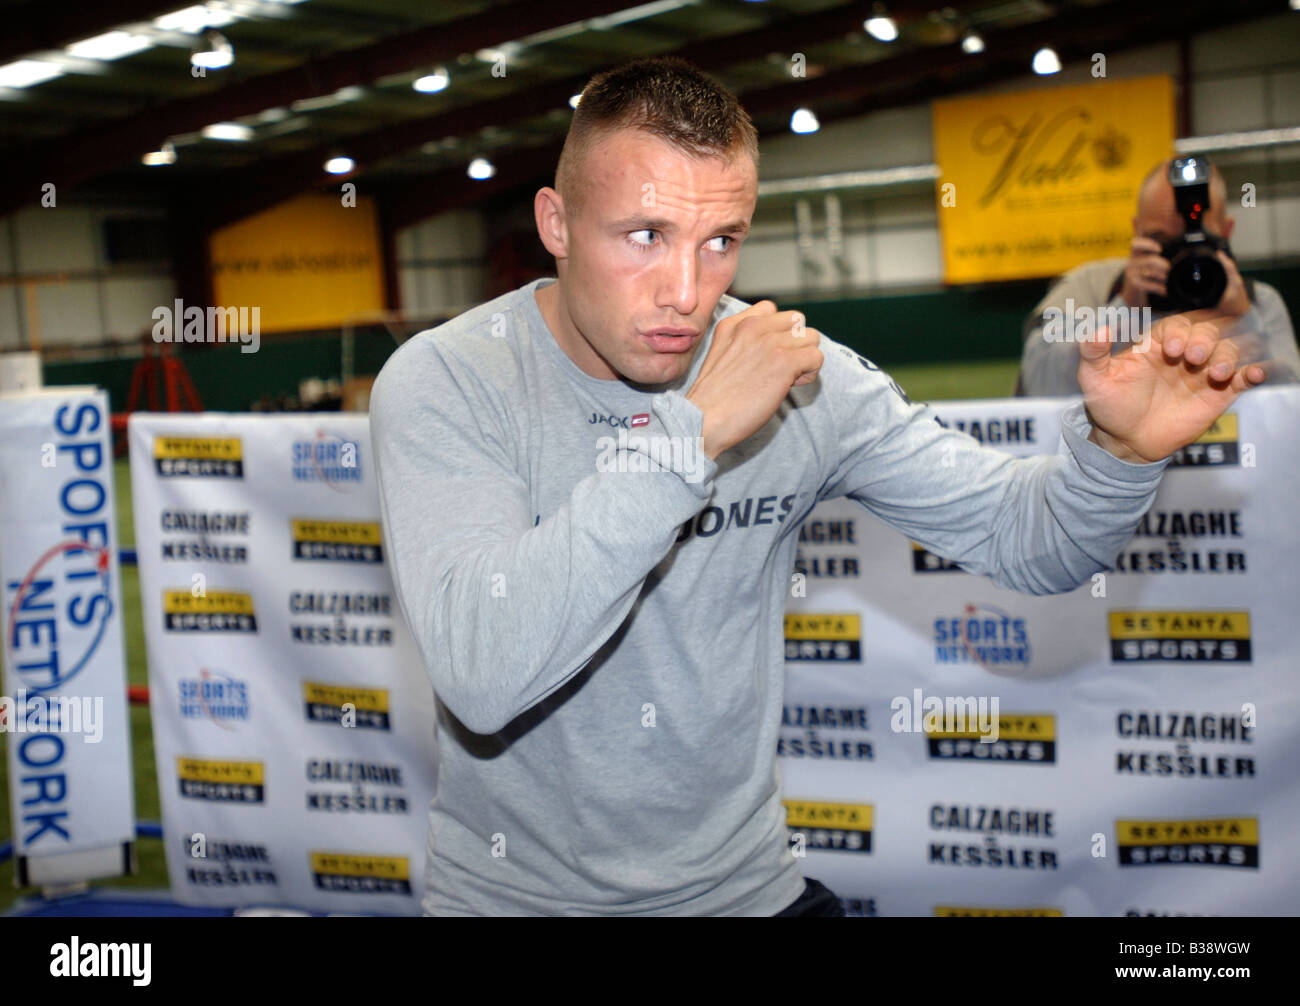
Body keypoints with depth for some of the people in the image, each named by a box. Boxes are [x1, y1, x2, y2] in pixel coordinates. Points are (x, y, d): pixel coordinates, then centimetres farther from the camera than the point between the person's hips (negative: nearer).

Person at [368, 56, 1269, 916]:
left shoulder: (804, 379, -6)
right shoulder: (444, 382, -15)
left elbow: (1021, 537, 0)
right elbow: (481, 679, -29)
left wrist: (1122, 448, -21)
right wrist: (689, 431, -31)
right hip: (516, 893, -1)